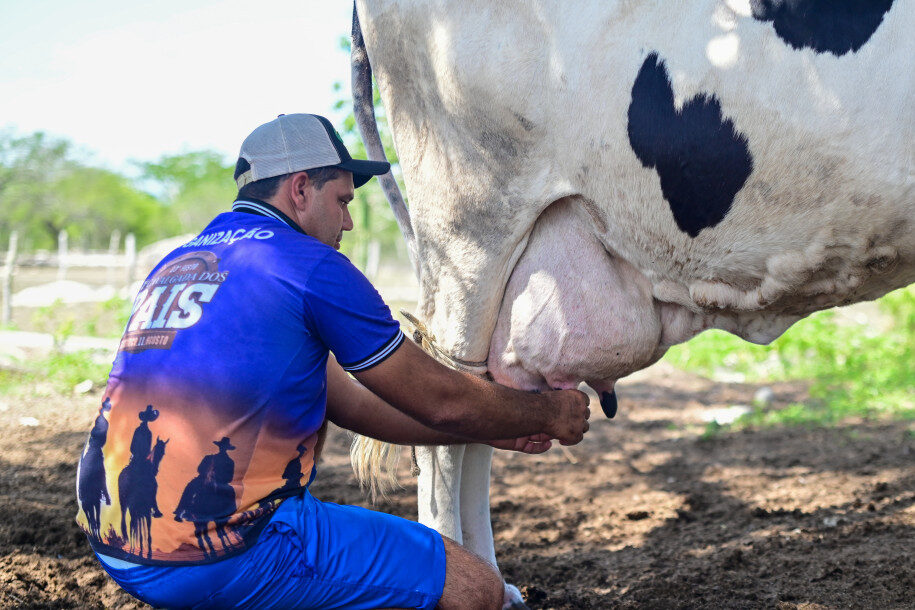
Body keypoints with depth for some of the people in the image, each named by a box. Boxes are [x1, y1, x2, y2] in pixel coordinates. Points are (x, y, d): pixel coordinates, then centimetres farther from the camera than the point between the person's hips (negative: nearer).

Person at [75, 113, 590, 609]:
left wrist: (489, 430, 28)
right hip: (219, 558, -9)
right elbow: (443, 400, 3)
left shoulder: (175, 266, 21)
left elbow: (350, 403, 24)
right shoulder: (312, 266, -6)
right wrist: (547, 413, 22)